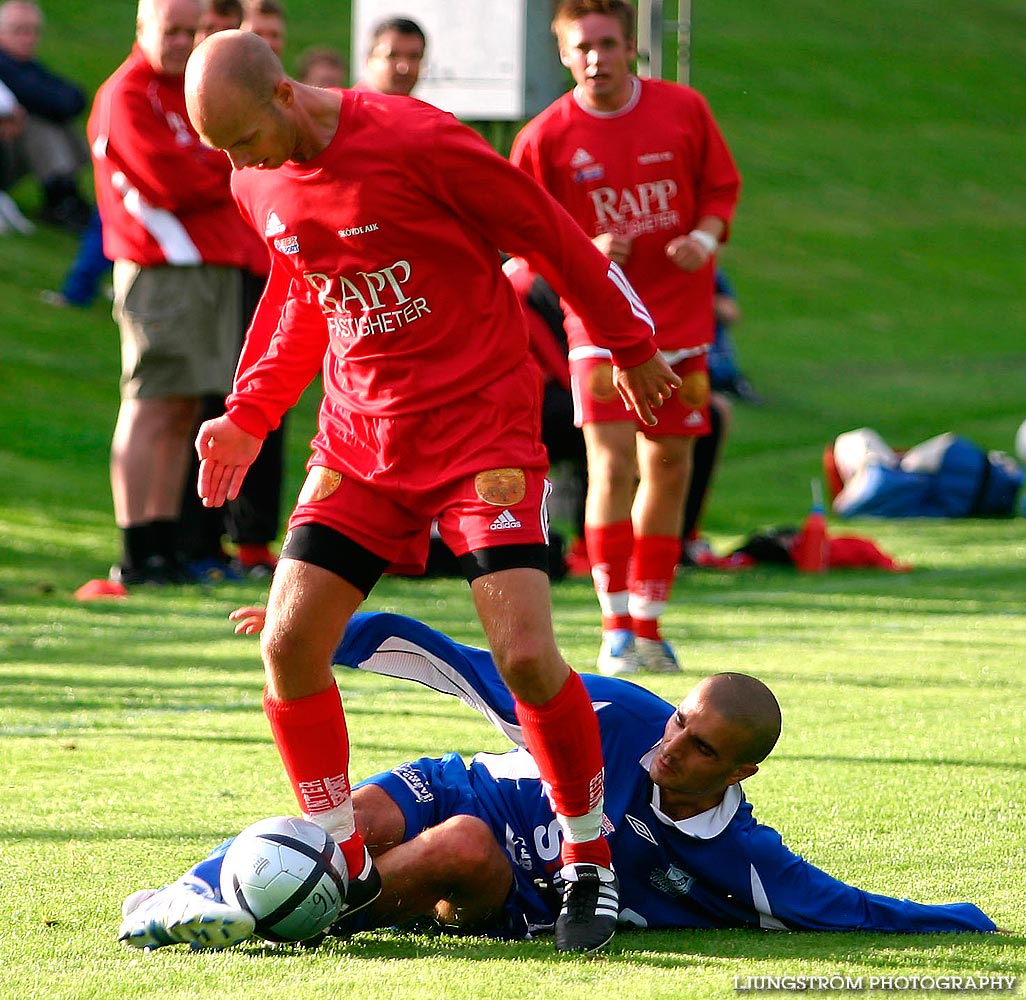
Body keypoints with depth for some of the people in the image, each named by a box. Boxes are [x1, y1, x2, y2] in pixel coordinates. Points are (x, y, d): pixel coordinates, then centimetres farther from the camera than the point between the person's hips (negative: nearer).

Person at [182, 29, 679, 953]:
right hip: (360, 437, 6)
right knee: (288, 643, -5)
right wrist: (247, 416, 14)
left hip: (482, 427, -6)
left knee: (525, 653, -17)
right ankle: (346, 866, 10)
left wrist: (634, 346, 2)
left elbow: (550, 235, -8)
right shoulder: (260, 183, 2)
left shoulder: (419, 144, -20)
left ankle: (590, 866, 2)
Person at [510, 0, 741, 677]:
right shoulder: (546, 137, -8)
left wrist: (706, 238, -10)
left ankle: (648, 623, 21)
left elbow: (722, 187, 10)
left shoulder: (684, 110, -2)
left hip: (680, 316, 3)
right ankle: (616, 628, -4)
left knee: (669, 467, 7)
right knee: (612, 467, -14)